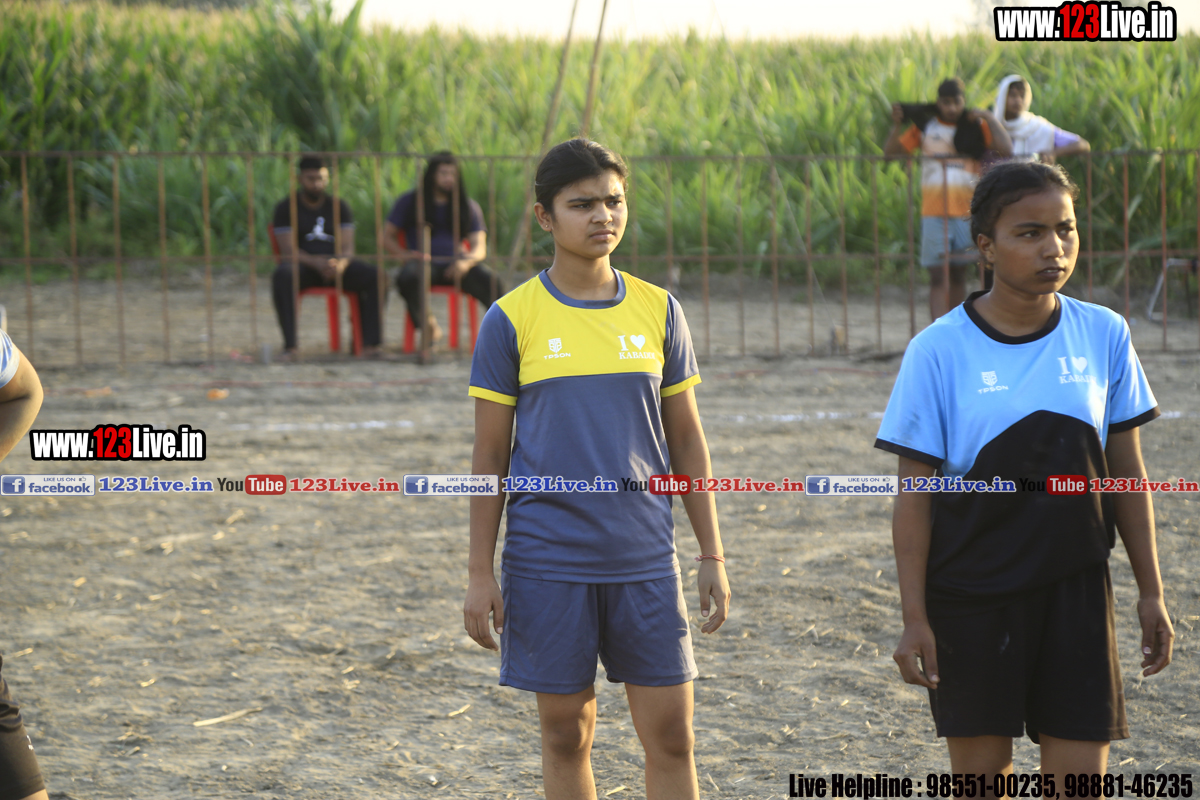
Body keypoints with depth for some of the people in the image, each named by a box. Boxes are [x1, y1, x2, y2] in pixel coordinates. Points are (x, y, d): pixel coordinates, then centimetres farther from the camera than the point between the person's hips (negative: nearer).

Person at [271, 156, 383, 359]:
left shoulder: (339, 206, 11)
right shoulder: (286, 208, 3)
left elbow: (347, 247, 1)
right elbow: (288, 250, -9)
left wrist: (340, 264, -25)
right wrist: (315, 262, -28)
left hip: (335, 264, 3)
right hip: (303, 266, -3)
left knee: (375, 277, -25)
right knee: (282, 277, -39)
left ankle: (370, 344, -30)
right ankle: (289, 346, -41)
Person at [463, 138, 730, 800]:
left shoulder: (658, 312, 5)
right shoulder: (510, 320, -2)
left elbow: (686, 439, 10)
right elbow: (489, 454, 1)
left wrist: (712, 554, 7)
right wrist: (480, 573, -2)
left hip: (645, 558, 2)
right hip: (548, 563, -2)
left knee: (670, 736, 1)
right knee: (566, 733, 7)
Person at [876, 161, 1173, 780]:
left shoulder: (1103, 336, 0)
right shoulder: (939, 351, -8)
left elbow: (1126, 472, 7)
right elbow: (915, 495, -6)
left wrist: (1150, 591, 7)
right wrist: (914, 618, -9)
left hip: (1075, 589, 2)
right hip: (970, 598, -2)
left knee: (1081, 771, -1)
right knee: (981, 769, 8)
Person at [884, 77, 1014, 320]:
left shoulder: (976, 126, 3)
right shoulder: (925, 125, 5)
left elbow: (1006, 149, -10)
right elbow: (890, 152, 7)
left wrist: (989, 117, -11)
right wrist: (897, 125, -7)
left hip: (966, 211, 1)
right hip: (933, 213, -1)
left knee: (959, 273, 13)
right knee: (937, 276, -8)